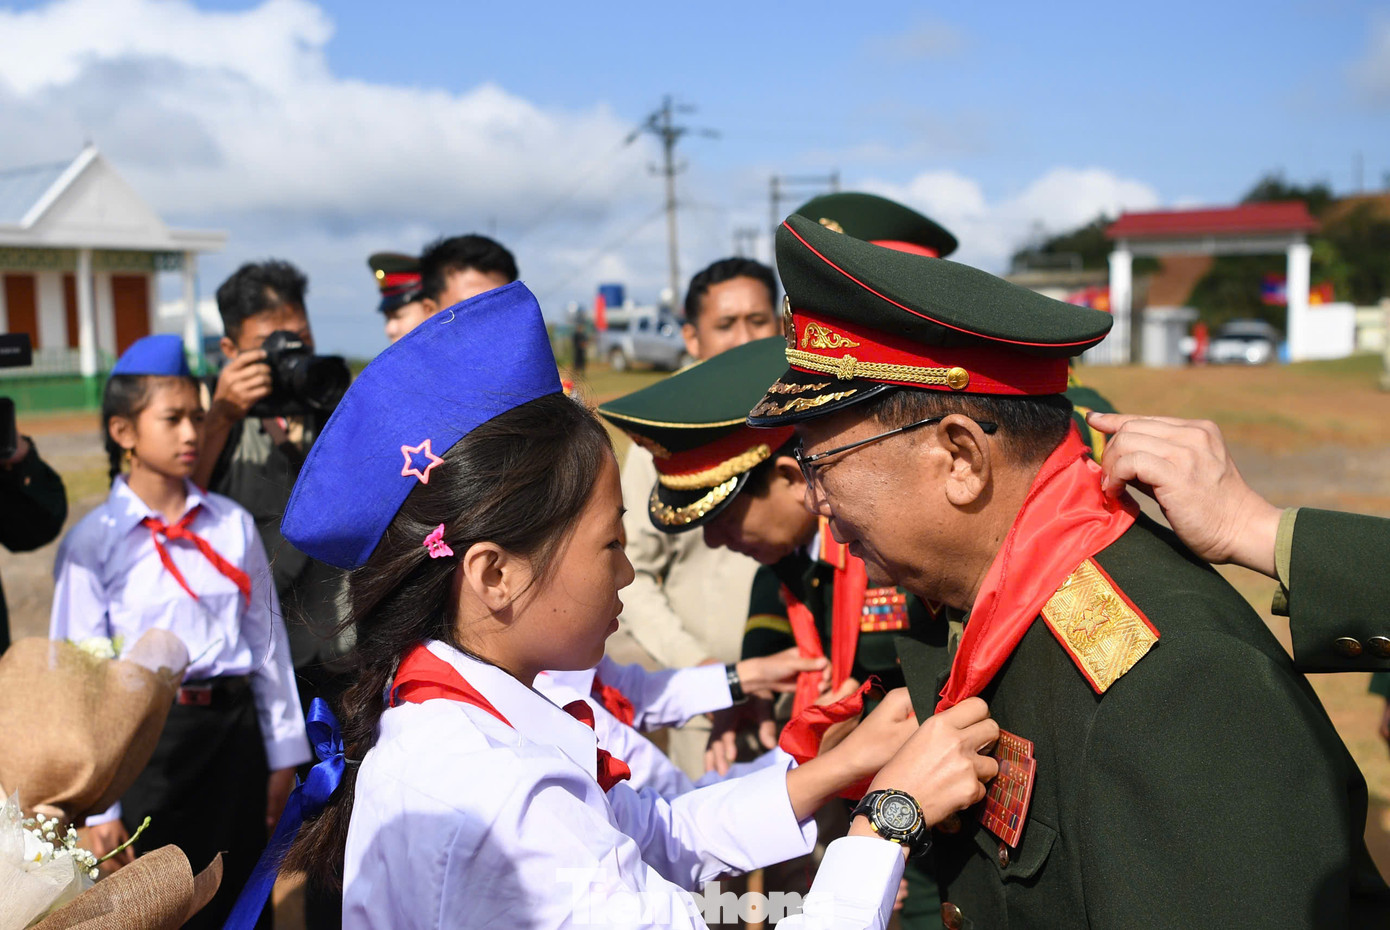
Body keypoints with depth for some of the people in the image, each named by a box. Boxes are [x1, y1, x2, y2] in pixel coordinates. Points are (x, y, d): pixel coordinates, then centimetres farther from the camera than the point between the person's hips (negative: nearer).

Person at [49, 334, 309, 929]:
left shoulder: (233, 525, 2)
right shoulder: (94, 543, -6)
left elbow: (267, 640, 7)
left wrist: (283, 753, 9)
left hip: (235, 728, 3)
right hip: (147, 733, -3)